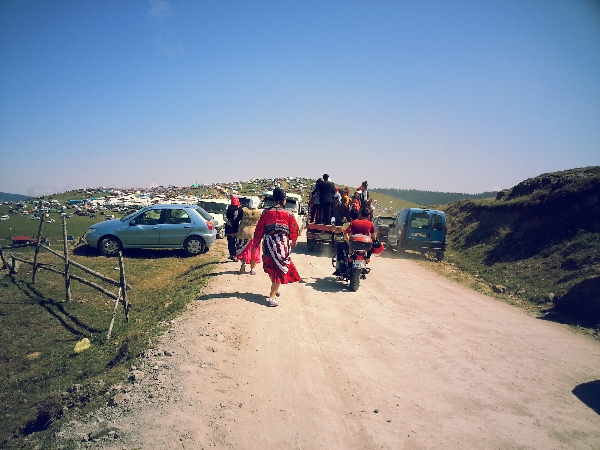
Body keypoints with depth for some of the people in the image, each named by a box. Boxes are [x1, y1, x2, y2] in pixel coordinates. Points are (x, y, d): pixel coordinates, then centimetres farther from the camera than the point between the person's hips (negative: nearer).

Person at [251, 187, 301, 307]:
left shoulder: (266, 213, -2)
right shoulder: (288, 214, -6)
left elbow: (259, 230, 0)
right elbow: (294, 230, 2)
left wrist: (255, 244, 10)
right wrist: (293, 241, 22)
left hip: (269, 245, 3)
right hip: (282, 245, -2)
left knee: (272, 267, 22)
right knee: (279, 270, 3)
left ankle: (275, 289, 40)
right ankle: (272, 297, -5)